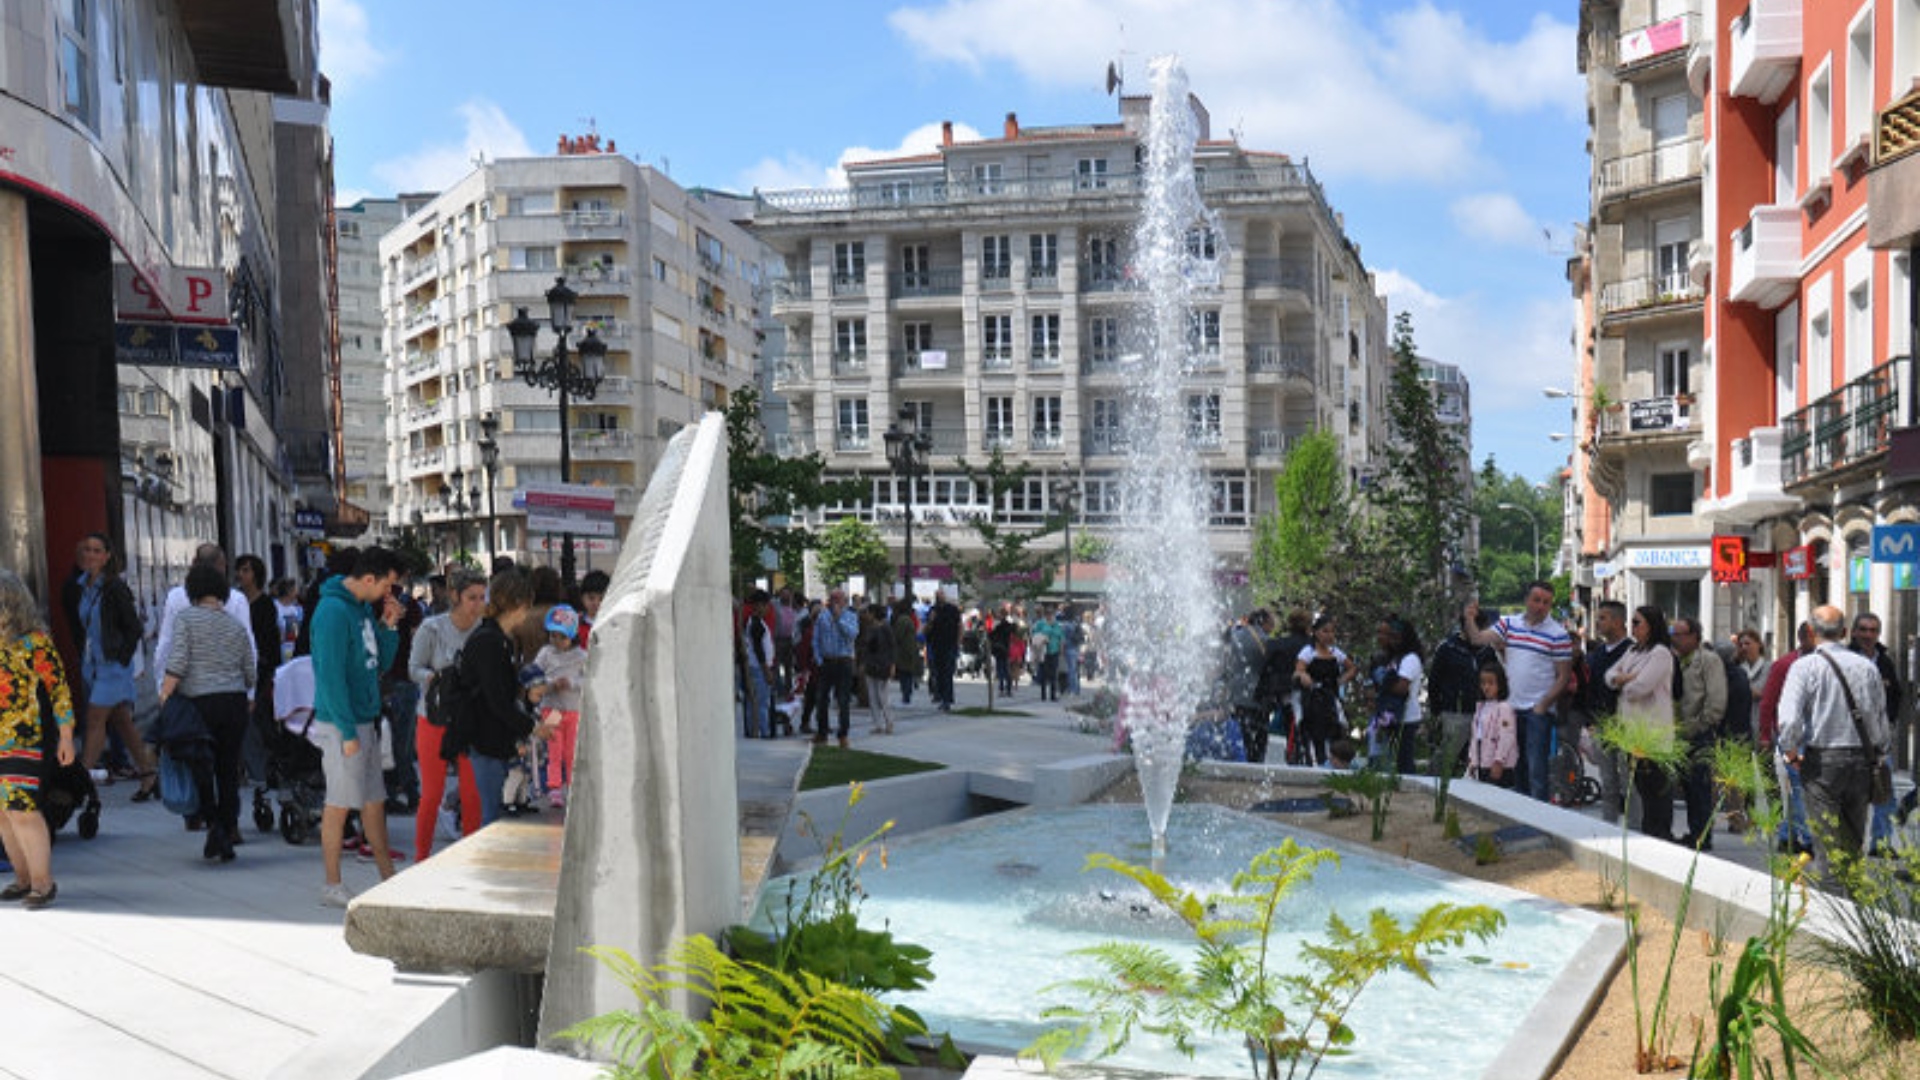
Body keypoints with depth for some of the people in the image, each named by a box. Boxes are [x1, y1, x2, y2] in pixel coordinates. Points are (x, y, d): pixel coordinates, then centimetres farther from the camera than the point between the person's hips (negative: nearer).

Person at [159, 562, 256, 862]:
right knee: (229, 772, 9)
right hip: (236, 703, 3)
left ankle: (213, 823, -9)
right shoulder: (237, 627, 12)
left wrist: (164, 697, -9)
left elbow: (177, 663, -12)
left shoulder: (185, 619, 0)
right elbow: (251, 675, 13)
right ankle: (228, 839, 10)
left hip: (200, 703, -3)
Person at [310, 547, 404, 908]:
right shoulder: (333, 611, -17)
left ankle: (389, 880, 21)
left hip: (366, 721, 9)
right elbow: (331, 675, -20)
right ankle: (332, 888, 10)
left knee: (374, 802, 13)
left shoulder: (365, 608, 11)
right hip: (341, 725, -9)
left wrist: (388, 626, 2)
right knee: (339, 805, 0)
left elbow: (382, 663, 18)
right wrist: (348, 732, -20)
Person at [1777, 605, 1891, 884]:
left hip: (1821, 759, -4)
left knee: (1827, 841, 1)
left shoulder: (1805, 666, -9)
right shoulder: (1867, 667, 2)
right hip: (1861, 759, 4)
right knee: (1854, 838, 15)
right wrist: (1879, 749, 22)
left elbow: (1789, 718, -17)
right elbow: (1881, 717, 8)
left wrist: (1790, 750, -2)